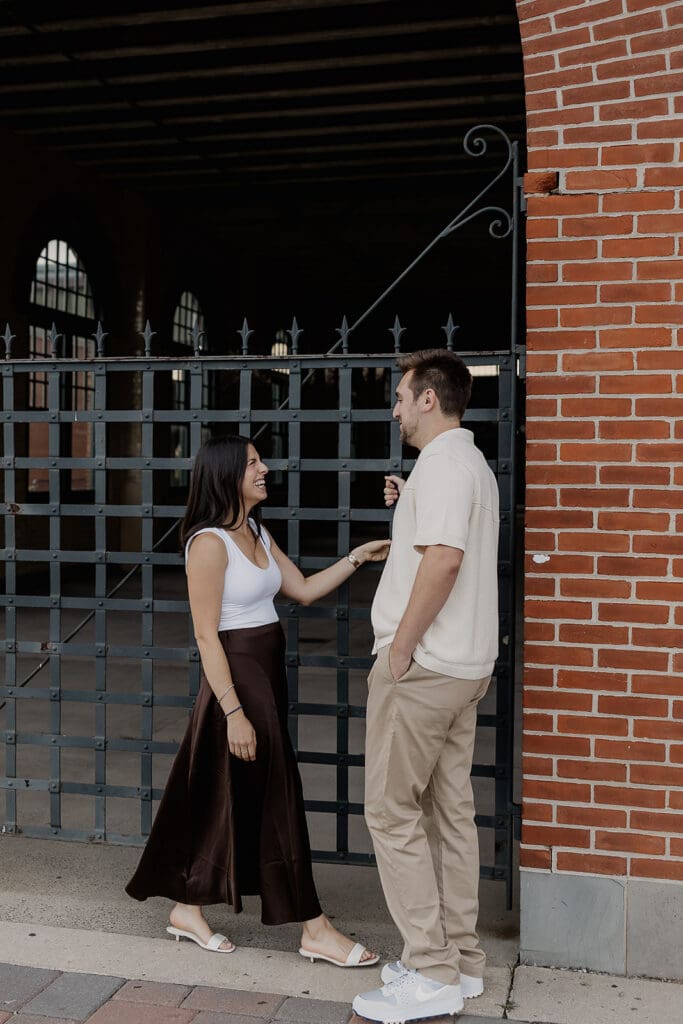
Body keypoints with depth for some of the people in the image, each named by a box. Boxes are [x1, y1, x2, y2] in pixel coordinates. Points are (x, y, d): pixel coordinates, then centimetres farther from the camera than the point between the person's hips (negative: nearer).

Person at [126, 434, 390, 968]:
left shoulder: (257, 534, 11)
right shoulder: (209, 543, -17)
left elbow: (304, 590, 15)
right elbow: (206, 635, -19)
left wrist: (357, 558, 5)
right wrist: (234, 712, -21)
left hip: (268, 673, 9)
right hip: (237, 676, -9)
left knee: (224, 799, 15)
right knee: (276, 799, -2)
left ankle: (188, 909, 29)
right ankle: (315, 930, 8)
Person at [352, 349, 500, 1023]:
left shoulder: (442, 464, -14)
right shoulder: (472, 463, 19)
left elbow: (444, 558, -25)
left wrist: (400, 649, -19)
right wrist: (406, 507, 16)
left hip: (423, 666, -10)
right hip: (465, 665, 10)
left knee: (392, 810, -3)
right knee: (449, 810, 13)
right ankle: (460, 960, 22)